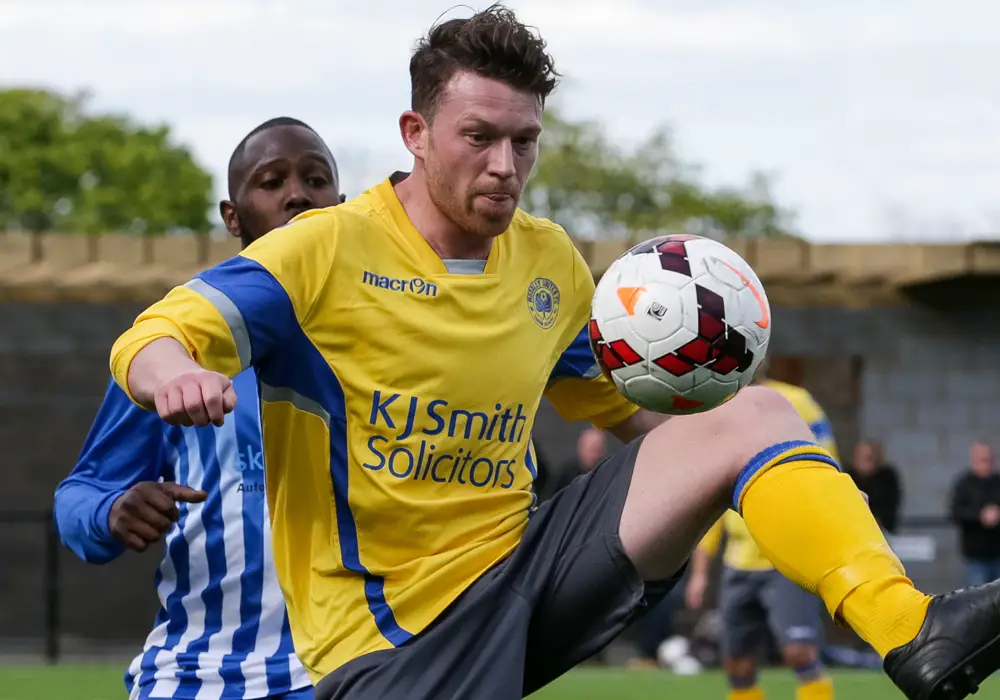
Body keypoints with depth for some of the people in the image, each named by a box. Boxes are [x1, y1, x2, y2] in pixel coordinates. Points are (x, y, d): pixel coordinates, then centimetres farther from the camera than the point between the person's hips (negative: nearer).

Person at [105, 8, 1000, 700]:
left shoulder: (550, 263, 11)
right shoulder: (331, 252, -9)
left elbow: (619, 402, 29)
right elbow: (150, 340, -17)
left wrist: (692, 412, 6)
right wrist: (175, 375, -43)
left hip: (524, 565, 6)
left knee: (755, 414, -9)